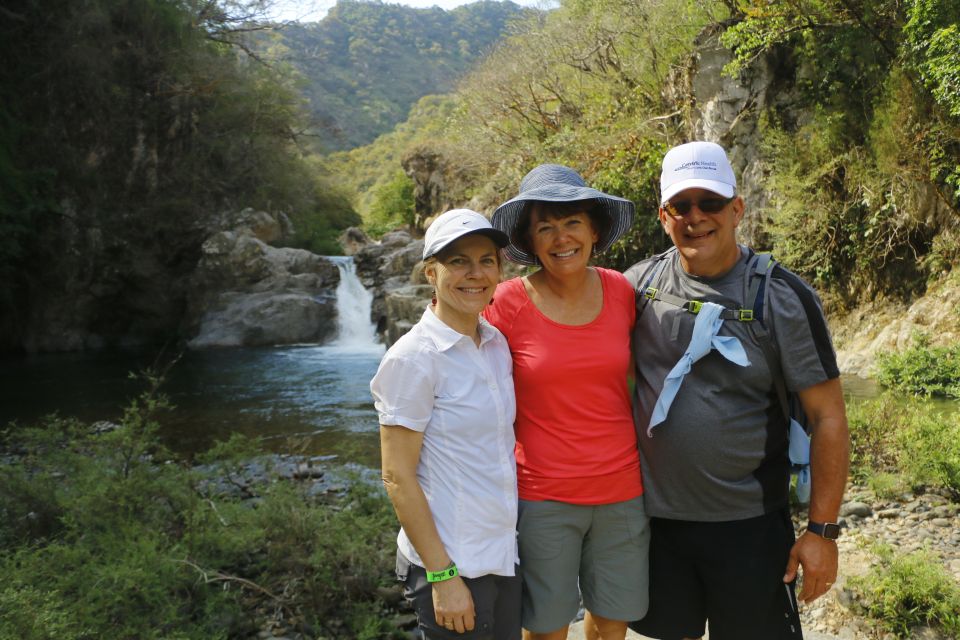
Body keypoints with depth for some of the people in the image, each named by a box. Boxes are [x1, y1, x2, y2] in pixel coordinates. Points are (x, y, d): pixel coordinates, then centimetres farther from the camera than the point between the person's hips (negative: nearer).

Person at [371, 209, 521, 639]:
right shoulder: (414, 358, -16)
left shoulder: (497, 344, 4)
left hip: (505, 555, 6)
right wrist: (443, 575, -16)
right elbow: (397, 478, -16)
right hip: (452, 564, -6)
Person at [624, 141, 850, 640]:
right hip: (655, 513, 3)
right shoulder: (639, 283, -3)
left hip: (749, 523, -2)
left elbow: (828, 417, -8)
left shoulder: (782, 297, -11)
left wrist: (822, 529, -9)